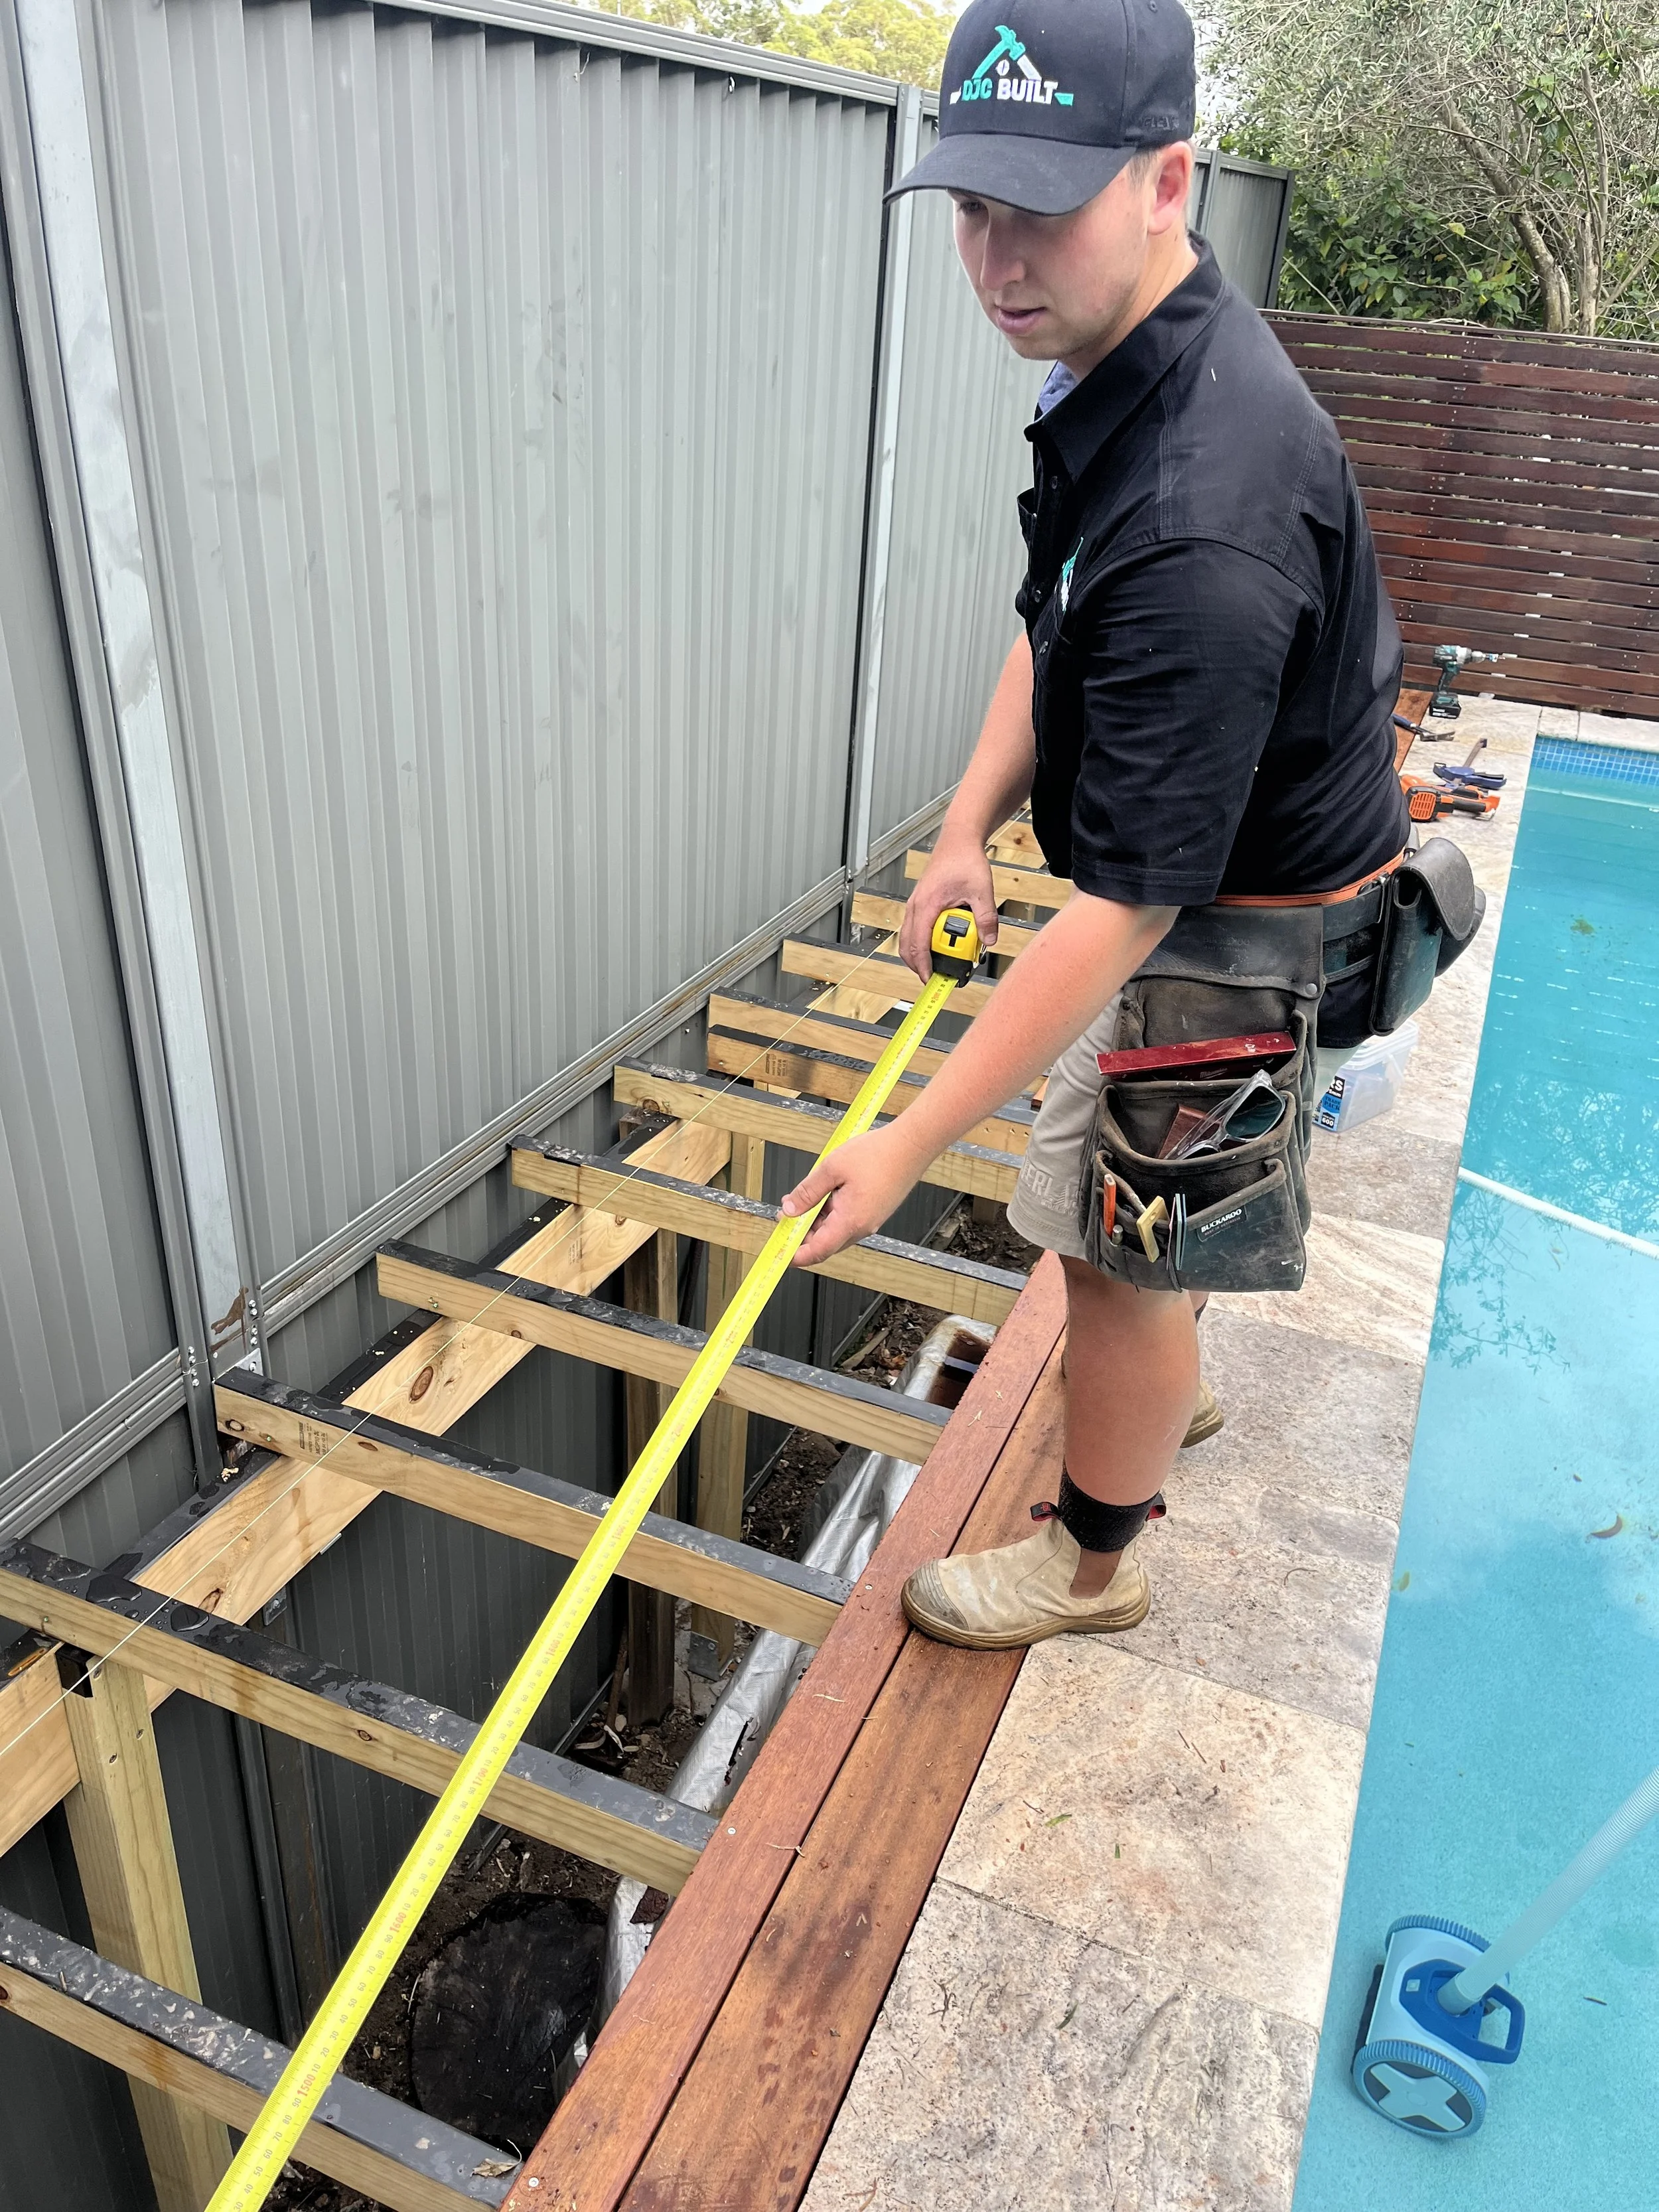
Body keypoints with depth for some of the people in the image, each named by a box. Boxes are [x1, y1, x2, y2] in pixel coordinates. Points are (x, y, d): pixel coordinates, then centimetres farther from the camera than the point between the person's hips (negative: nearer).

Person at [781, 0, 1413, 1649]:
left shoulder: (1201, 527, -37)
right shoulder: (1123, 364, -3)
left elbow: (1126, 907, -36)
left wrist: (914, 1142, -32)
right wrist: (969, 826, -3)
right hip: (1202, 871, 10)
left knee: (1113, 1244, 5)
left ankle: (1092, 1560, 30)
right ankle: (1160, 1392, 56)